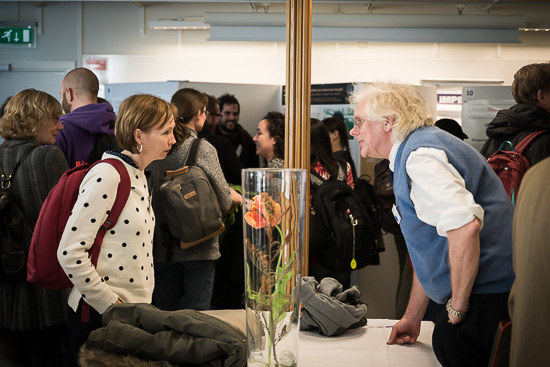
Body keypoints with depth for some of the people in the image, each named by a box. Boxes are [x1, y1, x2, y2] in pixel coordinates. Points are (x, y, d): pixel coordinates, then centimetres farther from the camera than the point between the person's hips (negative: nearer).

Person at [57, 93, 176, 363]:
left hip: (134, 309, 8)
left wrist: (142, 304, 13)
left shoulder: (138, 176, 11)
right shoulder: (106, 177, -17)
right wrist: (110, 305, -16)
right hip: (100, 318, -8)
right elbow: (70, 253, -21)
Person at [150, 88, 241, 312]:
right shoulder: (203, 149, -12)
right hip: (198, 246, -5)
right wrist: (236, 197, 11)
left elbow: (154, 195, 10)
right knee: (196, 316, 3)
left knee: (164, 313, 14)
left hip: (164, 245, 5)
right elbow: (223, 202, -12)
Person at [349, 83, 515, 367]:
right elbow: (430, 250, 24)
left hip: (484, 298, -10)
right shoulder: (407, 156, 18)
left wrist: (457, 307, -22)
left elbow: (464, 226, -32)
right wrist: (412, 317, 24)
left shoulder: (420, 156, -17)